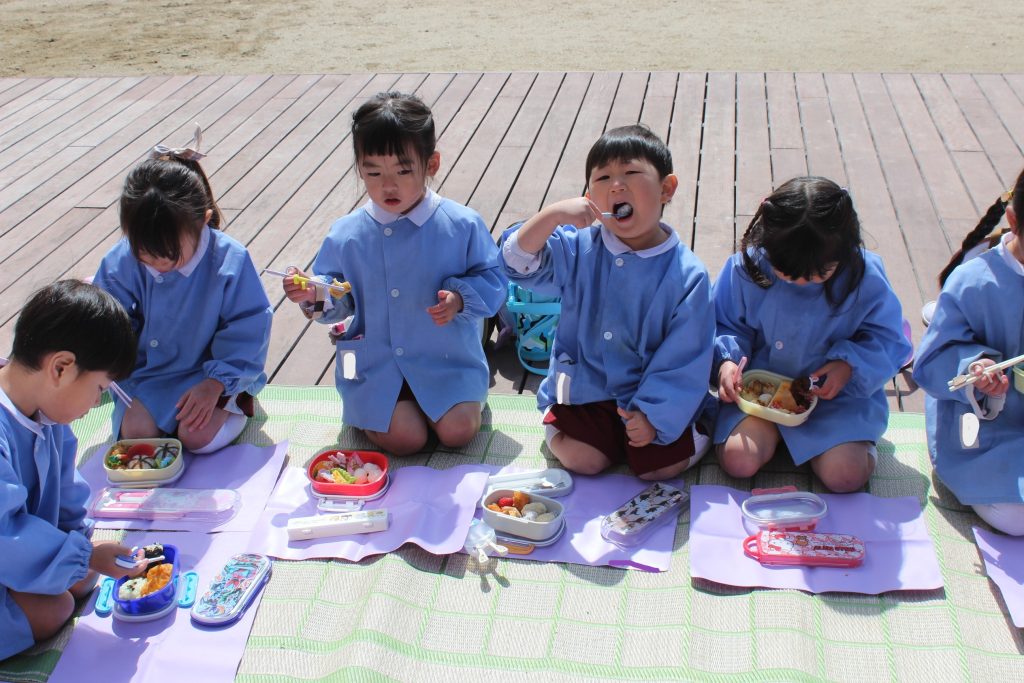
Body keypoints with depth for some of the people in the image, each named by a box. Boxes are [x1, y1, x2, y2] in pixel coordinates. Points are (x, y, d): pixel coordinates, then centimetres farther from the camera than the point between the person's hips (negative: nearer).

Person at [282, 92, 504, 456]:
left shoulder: (462, 225, -9)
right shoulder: (346, 235, -3)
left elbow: (491, 279, -1)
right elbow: (340, 303, 5)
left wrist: (460, 298, -20)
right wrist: (316, 295, -17)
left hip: (446, 359, 0)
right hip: (376, 364, 0)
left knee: (458, 431, -16)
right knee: (405, 438, -16)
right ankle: (367, 409, 16)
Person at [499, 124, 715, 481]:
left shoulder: (688, 274, -14)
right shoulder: (579, 248, -8)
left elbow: (685, 358, -12)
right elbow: (518, 263, -17)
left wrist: (652, 415, -19)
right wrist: (553, 214, -31)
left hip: (654, 394, -1)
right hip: (584, 386, 1)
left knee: (662, 465, -12)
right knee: (582, 459, -13)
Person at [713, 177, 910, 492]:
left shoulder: (866, 276, -15)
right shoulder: (746, 266, -14)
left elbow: (887, 339, -4)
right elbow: (726, 325, 1)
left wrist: (849, 365, -21)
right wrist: (727, 360, -18)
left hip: (838, 393, -1)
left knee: (845, 475, -21)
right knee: (739, 460, -21)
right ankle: (773, 431, 12)